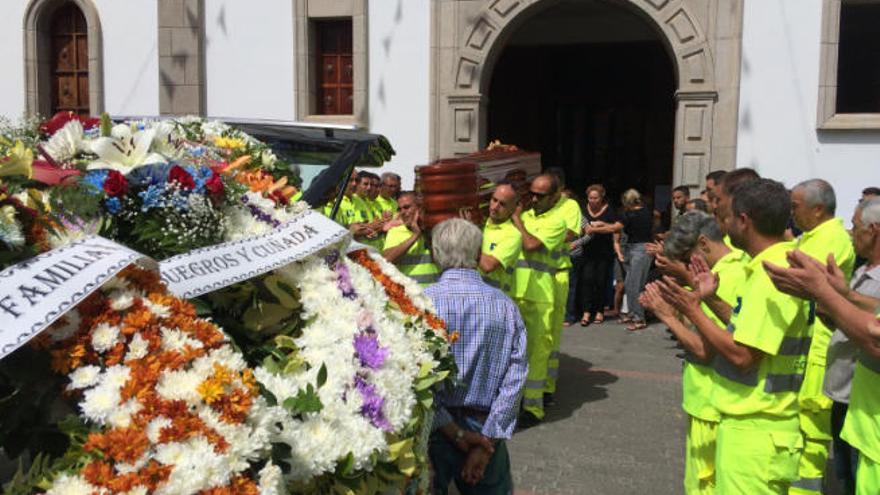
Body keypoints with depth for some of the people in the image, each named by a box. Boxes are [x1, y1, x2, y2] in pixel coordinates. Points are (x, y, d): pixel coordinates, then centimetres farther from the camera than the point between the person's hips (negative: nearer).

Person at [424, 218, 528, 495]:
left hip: (435, 429, -1)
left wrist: (455, 433, -10)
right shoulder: (506, 306, -4)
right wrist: (486, 443, -10)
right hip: (486, 427, 2)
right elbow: (515, 378, -9)